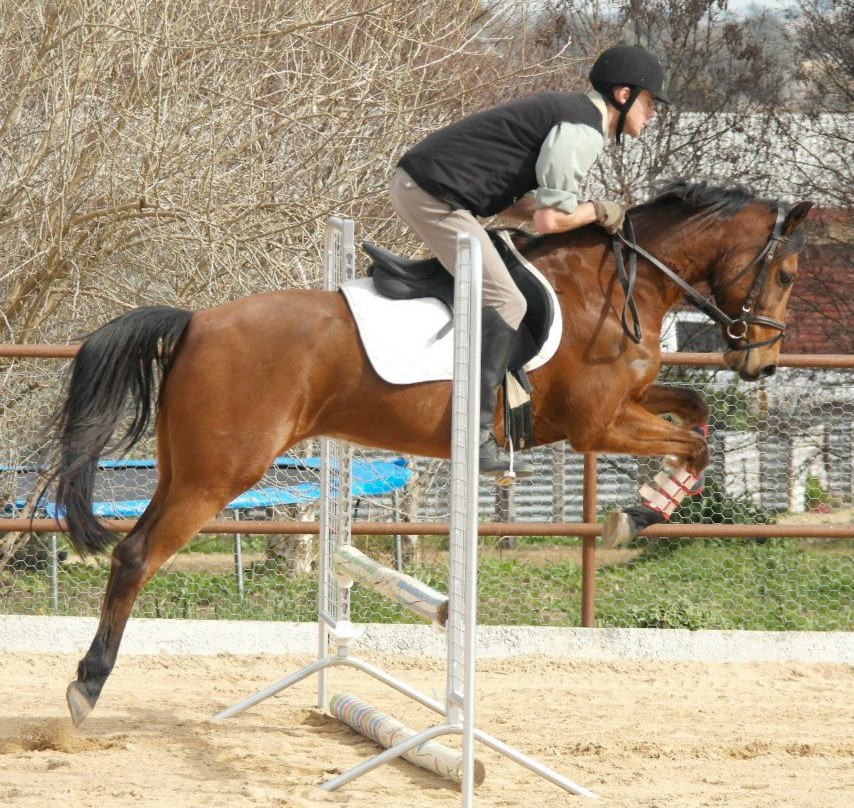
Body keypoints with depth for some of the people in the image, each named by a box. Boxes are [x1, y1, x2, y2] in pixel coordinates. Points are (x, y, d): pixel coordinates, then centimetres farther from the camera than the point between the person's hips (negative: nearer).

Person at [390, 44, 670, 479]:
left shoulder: (566, 110, 21)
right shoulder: (583, 130, -11)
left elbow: (510, 200, 20)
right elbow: (550, 220, -17)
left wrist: (587, 213, 12)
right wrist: (599, 212, 1)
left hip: (412, 183, 11)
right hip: (435, 195, -11)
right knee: (503, 301, -15)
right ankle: (475, 436, -20)